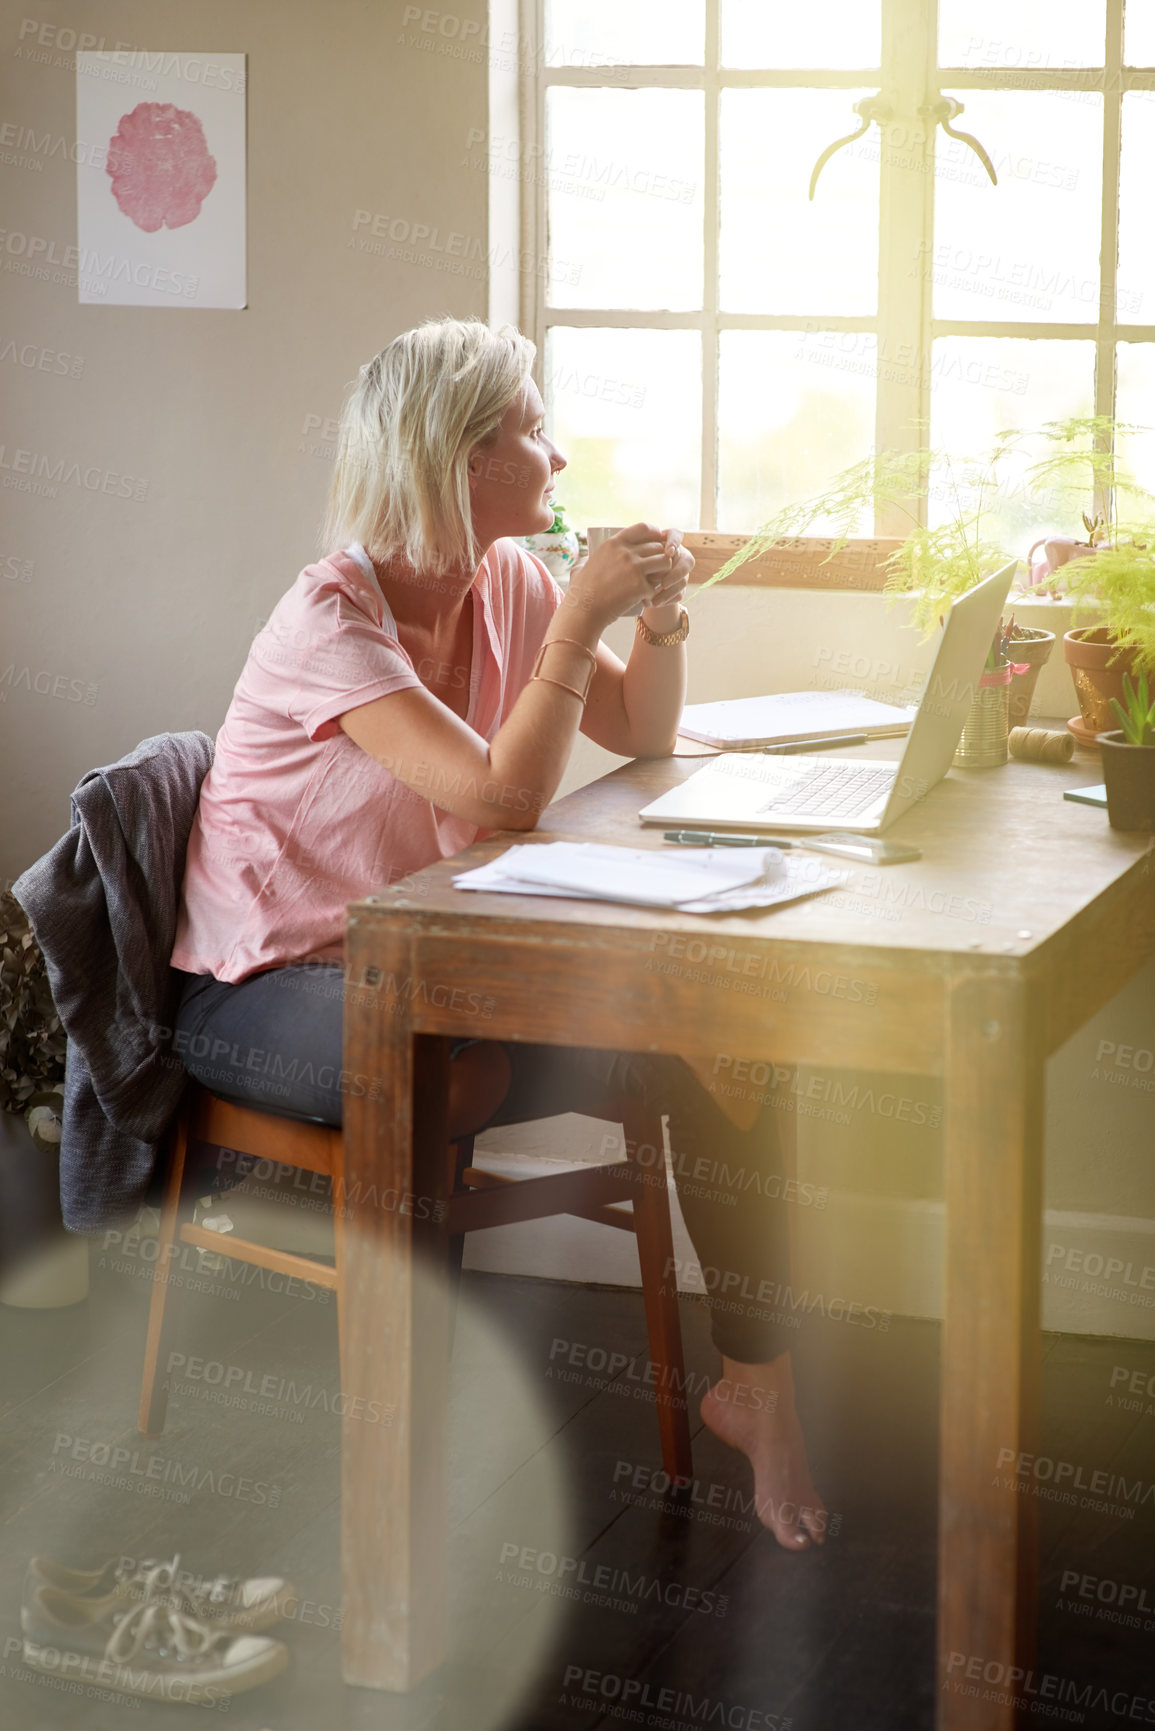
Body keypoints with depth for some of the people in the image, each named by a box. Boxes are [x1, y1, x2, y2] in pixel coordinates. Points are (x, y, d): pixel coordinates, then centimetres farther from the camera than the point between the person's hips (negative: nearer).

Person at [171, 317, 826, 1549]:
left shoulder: (506, 583, 2)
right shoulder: (330, 621, -21)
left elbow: (642, 739, 9)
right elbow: (506, 794, -31)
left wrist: (658, 619, -9)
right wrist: (583, 616, -26)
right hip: (267, 991, -7)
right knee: (454, 1083, -37)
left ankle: (756, 1378, -8)